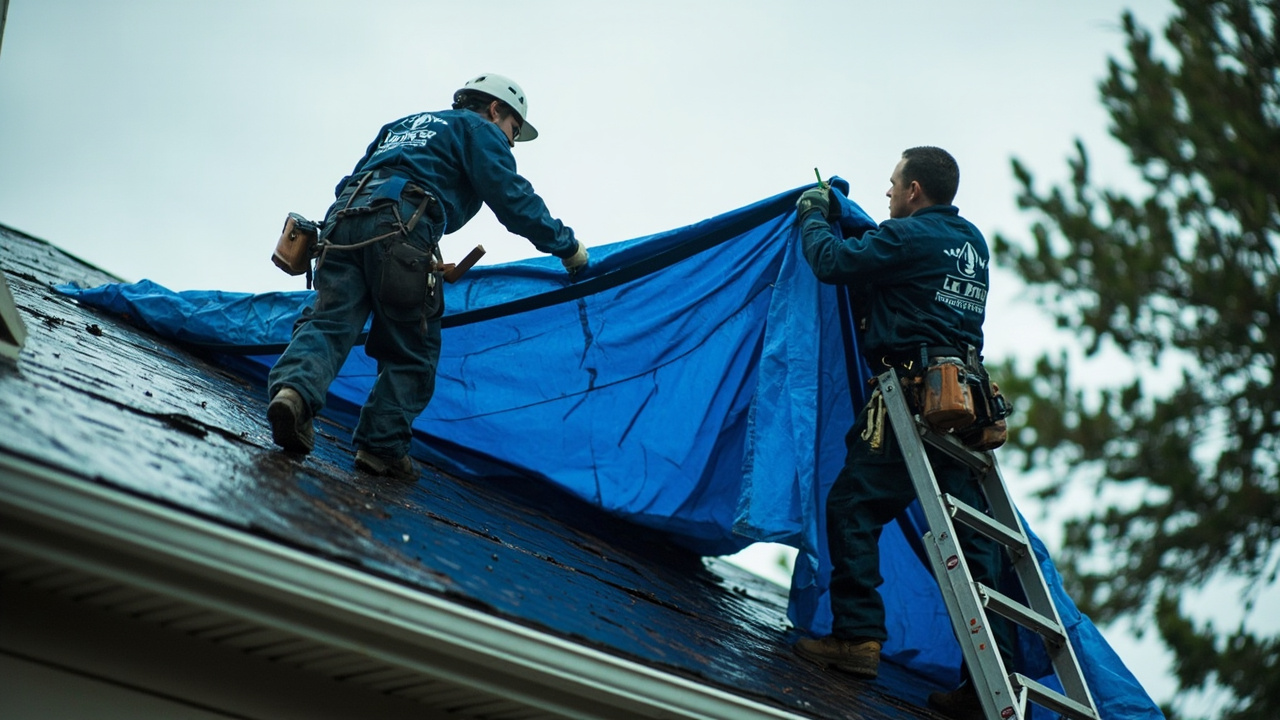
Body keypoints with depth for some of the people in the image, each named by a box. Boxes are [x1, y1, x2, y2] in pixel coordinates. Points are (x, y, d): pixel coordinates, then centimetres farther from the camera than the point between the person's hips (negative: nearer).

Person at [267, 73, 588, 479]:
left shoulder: (406, 125, 39)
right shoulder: (480, 129, 18)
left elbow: (351, 183, 35)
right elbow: (510, 196, 4)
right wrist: (566, 246, 8)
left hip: (344, 217, 6)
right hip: (400, 226, -6)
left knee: (330, 321, -7)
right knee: (412, 353, 3)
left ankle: (294, 389, -34)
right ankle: (382, 448, -6)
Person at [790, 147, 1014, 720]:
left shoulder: (907, 236, -5)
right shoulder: (972, 242, 21)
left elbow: (831, 262, -3)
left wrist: (813, 215, 17)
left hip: (914, 393, -8)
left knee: (852, 507, -3)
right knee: (968, 533, 5)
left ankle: (857, 636, -10)